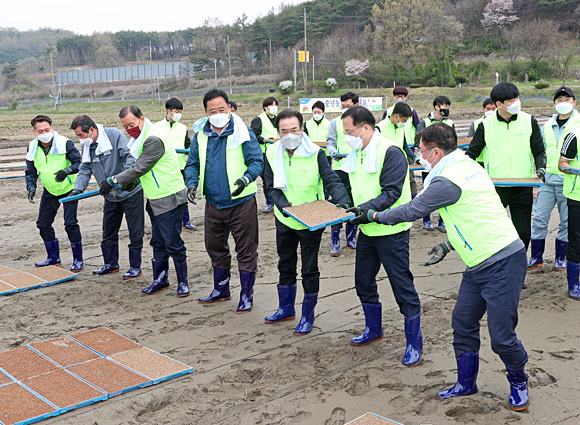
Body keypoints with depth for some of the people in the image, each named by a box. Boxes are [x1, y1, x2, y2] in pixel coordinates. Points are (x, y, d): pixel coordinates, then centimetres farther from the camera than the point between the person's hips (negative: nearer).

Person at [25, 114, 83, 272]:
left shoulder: (65, 143, -17)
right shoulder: (33, 148, -2)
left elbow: (79, 163, -16)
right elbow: (30, 172, 5)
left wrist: (67, 171, -35)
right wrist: (31, 187, -11)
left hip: (68, 188, -6)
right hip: (50, 191, 6)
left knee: (70, 223, -12)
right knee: (43, 223, 8)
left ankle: (78, 259, 1)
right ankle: (53, 257, 25)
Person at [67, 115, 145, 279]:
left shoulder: (115, 135, -17)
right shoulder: (86, 146, 5)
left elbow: (129, 156, -23)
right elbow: (85, 170, 4)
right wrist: (77, 190, -11)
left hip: (130, 191, -7)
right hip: (110, 196, 7)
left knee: (135, 231, 0)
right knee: (108, 232, 16)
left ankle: (135, 267, 11)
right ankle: (111, 264, 31)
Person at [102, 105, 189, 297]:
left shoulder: (154, 140, -21)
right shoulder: (140, 137, 12)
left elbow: (139, 169, -20)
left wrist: (113, 180, -12)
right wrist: (121, 182, 16)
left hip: (170, 199, -10)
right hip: (155, 200, 10)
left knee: (172, 243, -4)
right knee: (158, 242, 15)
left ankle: (182, 282, 8)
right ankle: (160, 279, 25)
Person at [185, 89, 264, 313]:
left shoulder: (243, 133, -7)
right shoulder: (201, 137, 7)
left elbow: (257, 161, -10)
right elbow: (192, 164, 13)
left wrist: (246, 179, -28)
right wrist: (192, 183, -6)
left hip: (241, 202, -5)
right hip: (213, 203, 5)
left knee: (246, 250, 2)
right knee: (215, 247, 17)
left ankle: (246, 294, 15)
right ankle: (221, 289, 35)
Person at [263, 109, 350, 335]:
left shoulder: (315, 153, -16)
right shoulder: (272, 153, -7)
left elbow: (331, 181, -16)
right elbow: (271, 186, -3)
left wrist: (343, 202, -34)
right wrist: (282, 204, -20)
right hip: (285, 219, 4)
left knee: (309, 270, 5)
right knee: (286, 265, 19)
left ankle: (308, 315, 22)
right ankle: (286, 308, 38)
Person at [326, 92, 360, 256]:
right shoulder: (335, 122, 5)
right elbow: (330, 142, 5)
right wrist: (334, 153, -16)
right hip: (339, 168, -2)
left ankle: (351, 239, 23)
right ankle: (335, 244, 1)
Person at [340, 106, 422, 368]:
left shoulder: (390, 152, -16)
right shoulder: (358, 153, 10)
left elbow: (391, 193, -22)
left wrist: (367, 208, -31)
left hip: (391, 231, -9)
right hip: (367, 229, 9)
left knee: (402, 285, -2)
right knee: (363, 282, 17)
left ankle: (414, 342, 11)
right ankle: (374, 329, 37)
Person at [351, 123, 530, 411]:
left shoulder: (447, 181, -20)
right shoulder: (468, 166, 11)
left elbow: (411, 211, -9)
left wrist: (373, 216, 6)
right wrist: (447, 246, 19)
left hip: (502, 263, -10)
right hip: (480, 264, 10)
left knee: (501, 336, -2)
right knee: (463, 322, 13)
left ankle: (519, 382, 23)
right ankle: (466, 384, 27)